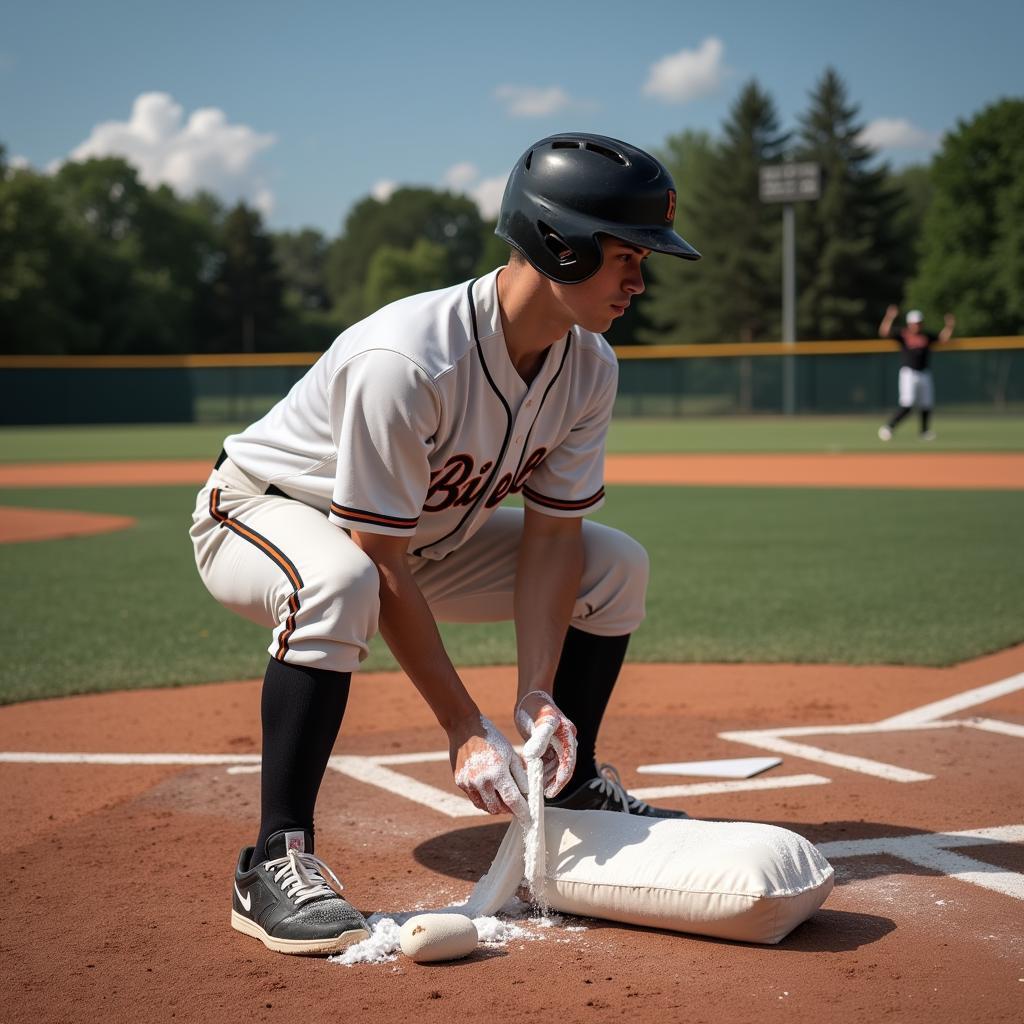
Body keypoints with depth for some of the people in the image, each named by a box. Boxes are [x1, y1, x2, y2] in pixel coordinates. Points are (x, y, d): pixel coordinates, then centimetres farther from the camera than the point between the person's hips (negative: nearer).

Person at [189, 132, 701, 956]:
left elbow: (552, 531, -9)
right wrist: (465, 728, -31)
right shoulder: (404, 361, -37)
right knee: (338, 583, -42)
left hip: (429, 532, 7)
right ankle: (276, 863, -30)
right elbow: (384, 570, -33)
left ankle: (570, 787, 18)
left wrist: (537, 696, -18)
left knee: (617, 568, 0)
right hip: (264, 511, -7)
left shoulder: (589, 368, -14)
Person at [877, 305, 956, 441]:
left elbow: (944, 337, 13)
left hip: (924, 374, 5)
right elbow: (883, 332, -18)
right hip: (908, 373, -5)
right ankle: (888, 427, -9)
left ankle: (925, 432, 25)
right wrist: (889, 317, -34)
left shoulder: (926, 336, 9)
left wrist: (949, 326, -4)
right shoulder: (902, 335, -5)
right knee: (907, 405, -18)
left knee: (927, 405, 9)